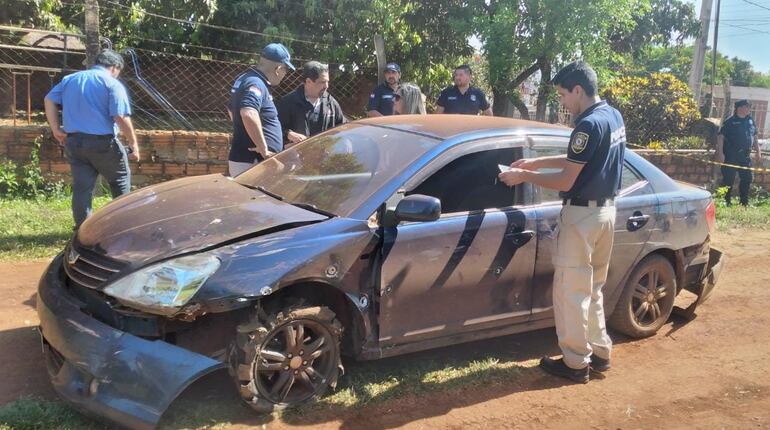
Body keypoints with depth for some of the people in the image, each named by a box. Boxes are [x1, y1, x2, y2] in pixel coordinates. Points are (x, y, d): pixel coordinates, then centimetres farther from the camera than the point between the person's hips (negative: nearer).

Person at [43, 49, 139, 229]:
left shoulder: (70, 79, 13)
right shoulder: (113, 84, -7)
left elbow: (49, 100, 10)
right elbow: (121, 117, -16)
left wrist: (56, 128, 11)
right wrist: (133, 142, -8)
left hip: (73, 141, 5)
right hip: (102, 142, -5)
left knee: (81, 186, 8)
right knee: (120, 179, 15)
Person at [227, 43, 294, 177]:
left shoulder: (244, 79, 16)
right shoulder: (256, 84, -17)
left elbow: (231, 110, 32)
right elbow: (249, 114, -36)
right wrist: (263, 149, -28)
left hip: (244, 158, 11)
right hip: (251, 162, -11)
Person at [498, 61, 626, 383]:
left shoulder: (589, 124, -21)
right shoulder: (613, 116, 9)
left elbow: (565, 181, -20)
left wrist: (524, 176, -9)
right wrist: (537, 162, 16)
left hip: (582, 214, -10)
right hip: (605, 210, 10)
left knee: (570, 290, 1)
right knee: (592, 288, 19)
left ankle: (576, 362, 9)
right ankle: (599, 351, 28)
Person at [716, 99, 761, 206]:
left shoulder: (750, 121, 12)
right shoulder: (729, 122, -6)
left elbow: (754, 137, 19)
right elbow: (720, 137, -9)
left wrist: (758, 152, 14)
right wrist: (720, 153, -17)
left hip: (745, 156, 6)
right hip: (730, 156, -6)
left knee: (747, 179, 8)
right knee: (728, 180, -4)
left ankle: (744, 203, 19)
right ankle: (727, 202, 6)